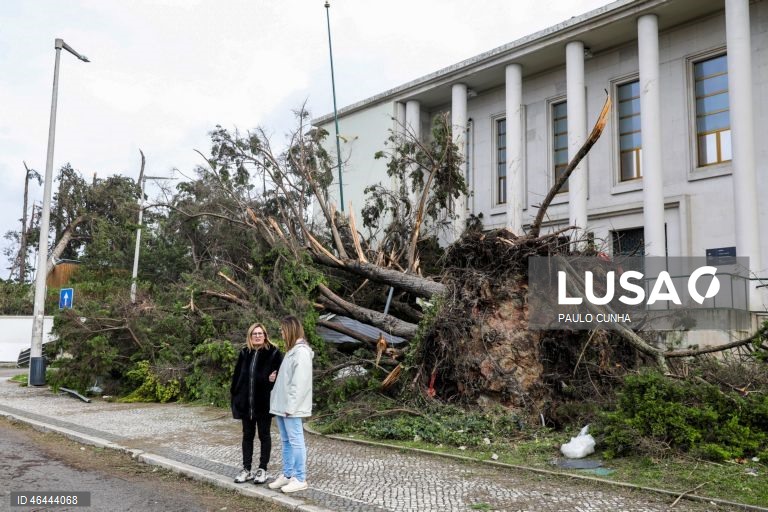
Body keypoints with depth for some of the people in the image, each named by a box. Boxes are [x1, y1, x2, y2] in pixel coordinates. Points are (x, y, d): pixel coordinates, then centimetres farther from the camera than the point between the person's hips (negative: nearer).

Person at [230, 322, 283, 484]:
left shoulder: (274, 353, -6)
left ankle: (262, 469, 18)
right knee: (247, 435, 12)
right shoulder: (244, 353, 6)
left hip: (264, 402, -4)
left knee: (264, 435, 8)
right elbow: (237, 374, 7)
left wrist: (272, 380, -24)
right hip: (246, 402, 4)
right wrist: (235, 394, 2)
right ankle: (247, 469, 21)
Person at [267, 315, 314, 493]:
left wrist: (291, 406, -19)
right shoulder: (292, 350, 14)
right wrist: (282, 405, 11)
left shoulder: (301, 351, -15)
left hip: (291, 407, -9)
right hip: (282, 405, 9)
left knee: (296, 441, -2)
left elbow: (299, 383, -19)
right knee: (286, 441, 15)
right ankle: (287, 475, 24)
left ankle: (300, 479, 6)